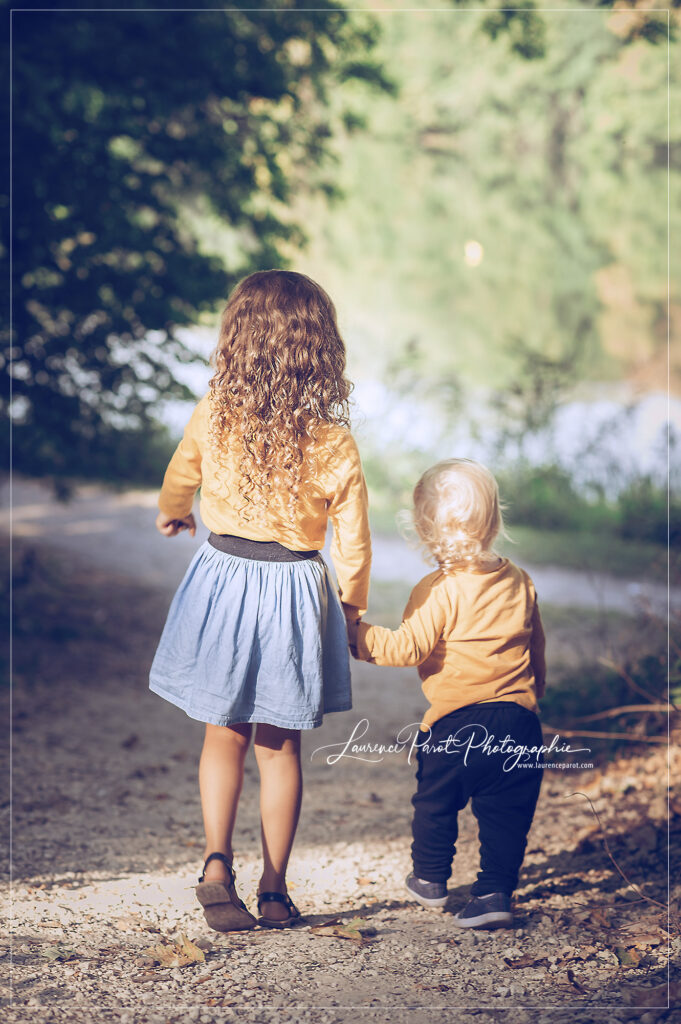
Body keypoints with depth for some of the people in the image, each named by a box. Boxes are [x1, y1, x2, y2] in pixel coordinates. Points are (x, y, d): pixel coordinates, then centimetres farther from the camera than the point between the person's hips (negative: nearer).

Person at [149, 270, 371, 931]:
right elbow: (353, 540, -7)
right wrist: (351, 605, 12)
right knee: (280, 746, 13)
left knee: (224, 736, 15)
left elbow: (180, 476, 10)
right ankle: (274, 890, 16)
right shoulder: (334, 442, -13)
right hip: (295, 591, 0)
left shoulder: (212, 415, -10)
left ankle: (216, 863, -2)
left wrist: (171, 515, 33)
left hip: (224, 576, 1)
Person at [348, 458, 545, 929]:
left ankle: (431, 879, 32)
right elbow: (537, 652, 16)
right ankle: (496, 891, 6)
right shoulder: (520, 583, 6)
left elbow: (406, 648, -19)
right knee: (506, 812, 10)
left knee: (435, 803, 17)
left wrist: (355, 633, -8)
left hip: (456, 724, -4)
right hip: (519, 721, 4)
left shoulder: (439, 591, -14)